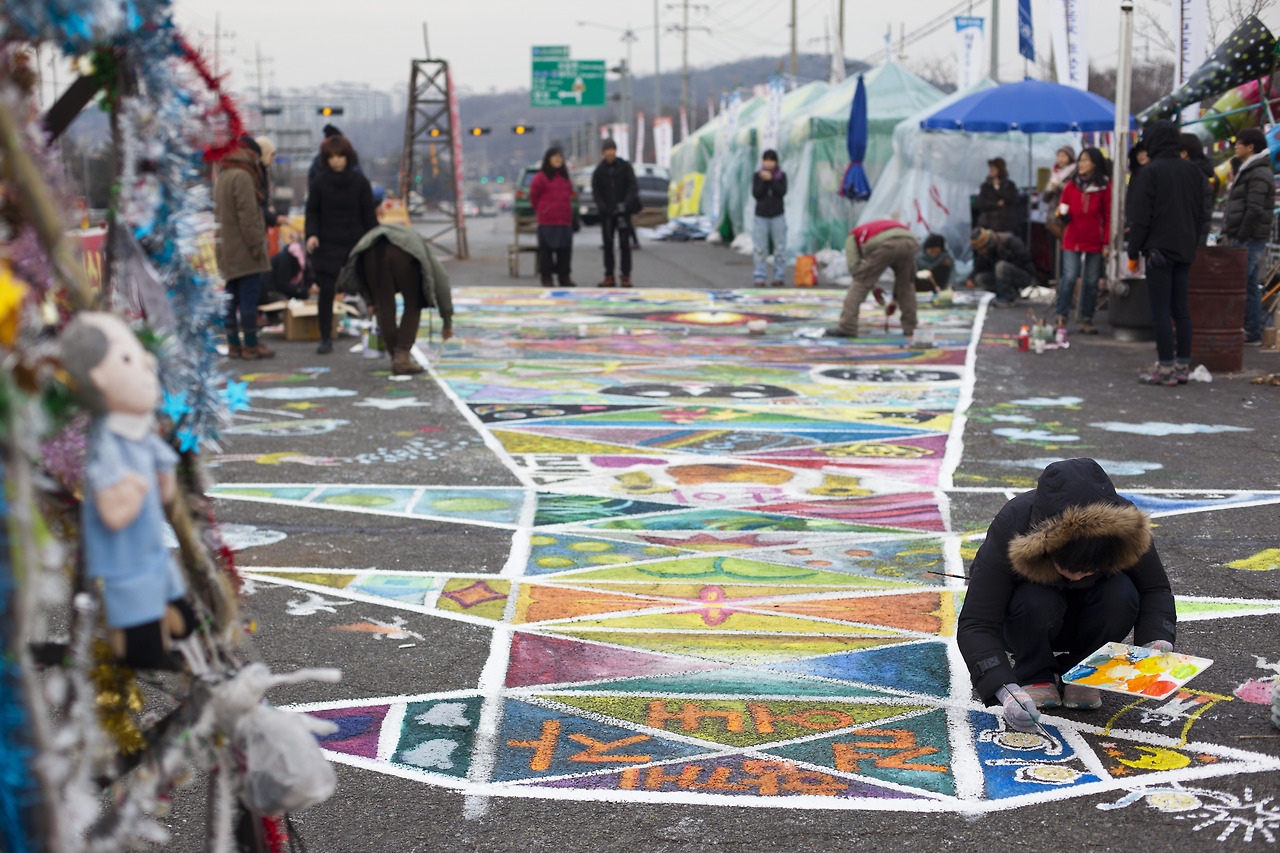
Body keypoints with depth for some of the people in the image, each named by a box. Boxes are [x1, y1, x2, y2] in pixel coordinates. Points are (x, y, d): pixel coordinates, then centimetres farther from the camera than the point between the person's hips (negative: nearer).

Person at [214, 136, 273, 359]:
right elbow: (247, 213, -19)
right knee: (249, 298, -6)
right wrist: (255, 244, -18)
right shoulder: (242, 176, -13)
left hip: (226, 250, 9)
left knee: (232, 298, 10)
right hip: (244, 250, -9)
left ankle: (233, 344, 13)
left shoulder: (221, 178, 16)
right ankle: (250, 345, -5)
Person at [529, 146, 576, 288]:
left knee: (565, 249, 6)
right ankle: (546, 278, 2)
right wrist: (540, 210, 7)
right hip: (547, 222, -6)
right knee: (546, 249, -3)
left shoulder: (565, 177, 15)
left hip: (565, 220, 6)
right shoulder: (541, 177, -4)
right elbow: (533, 196, 2)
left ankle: (564, 277, 13)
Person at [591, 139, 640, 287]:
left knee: (624, 244, -4)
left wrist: (626, 204, -14)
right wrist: (603, 207, -10)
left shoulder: (625, 167, 4)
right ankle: (609, 276, 7)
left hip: (623, 211, -1)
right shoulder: (599, 170, 6)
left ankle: (626, 276, -1)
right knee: (608, 244, 3)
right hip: (606, 213, 1)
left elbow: (633, 186, -2)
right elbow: (596, 191, 3)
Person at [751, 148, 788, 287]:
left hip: (778, 215, 0)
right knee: (761, 249, -3)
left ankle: (778, 276, 4)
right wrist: (763, 181, -18)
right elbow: (756, 194, -5)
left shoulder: (781, 175, 3)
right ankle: (760, 277, 0)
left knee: (779, 248, -1)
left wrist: (771, 180, -17)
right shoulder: (757, 176, 4)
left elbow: (782, 192, -9)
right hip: (761, 215, 0)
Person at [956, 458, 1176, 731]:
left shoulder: (1122, 523, -28)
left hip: (1081, 622, 2)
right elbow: (975, 625, -35)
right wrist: (1006, 690, -49)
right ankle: (1035, 675, -7)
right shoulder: (1009, 530, -35)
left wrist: (1158, 642, -30)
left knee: (1121, 593, -31)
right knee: (1038, 601, -37)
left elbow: (1155, 588, -10)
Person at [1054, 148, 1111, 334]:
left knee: (1091, 282, 4)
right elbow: (1063, 206, 17)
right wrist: (1062, 213, -8)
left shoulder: (1105, 187, 1)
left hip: (1094, 242, -1)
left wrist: (1107, 243, -4)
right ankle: (1061, 318, -2)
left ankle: (1086, 319, 14)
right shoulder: (1072, 185, 7)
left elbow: (1108, 216, 2)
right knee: (1069, 278, -8)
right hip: (1072, 240, 1)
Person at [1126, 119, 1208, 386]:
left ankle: (1166, 367, -5)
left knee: (1160, 309, -4)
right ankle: (1183, 366, 13)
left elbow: (1141, 217, -12)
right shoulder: (1192, 170, 10)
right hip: (1185, 249, 7)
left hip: (1159, 249, -7)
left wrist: (1133, 254, -6)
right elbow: (1200, 212, 15)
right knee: (1180, 308, 11)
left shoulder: (1150, 172, -11)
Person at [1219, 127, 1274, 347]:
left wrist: (1241, 238, -19)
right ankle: (1253, 332, 12)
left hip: (1249, 240, -10)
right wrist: (1234, 236, 16)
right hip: (1247, 240, 10)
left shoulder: (1259, 174, -14)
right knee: (1251, 286, 10)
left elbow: (1254, 210, -21)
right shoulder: (1249, 171, 19)